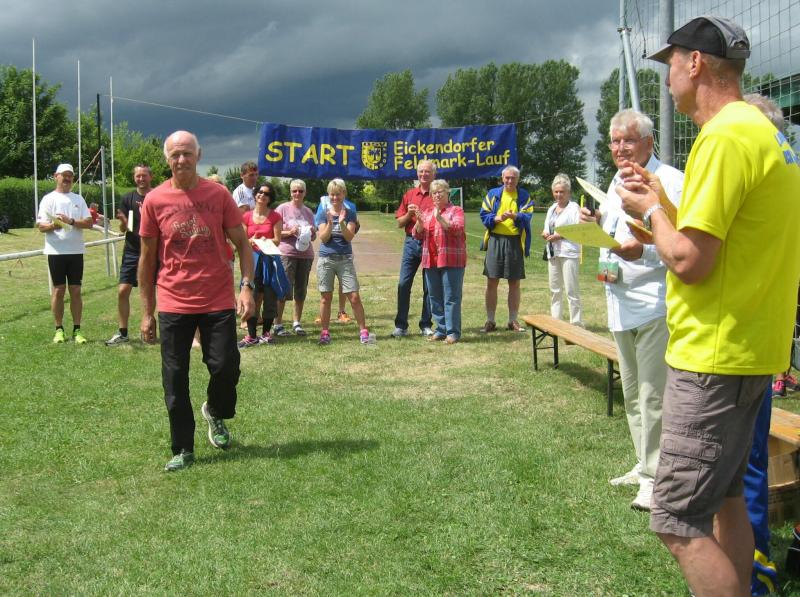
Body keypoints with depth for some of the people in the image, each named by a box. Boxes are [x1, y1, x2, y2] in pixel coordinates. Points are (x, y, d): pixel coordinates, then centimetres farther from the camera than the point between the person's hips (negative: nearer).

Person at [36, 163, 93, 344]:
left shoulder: (78, 199, 10)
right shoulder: (48, 199, 1)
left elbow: (89, 222, 1)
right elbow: (41, 226, -5)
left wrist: (71, 221, -15)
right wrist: (53, 225, -26)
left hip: (76, 251, 2)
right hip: (56, 251, -2)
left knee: (76, 291, 3)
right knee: (58, 290, 3)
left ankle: (77, 330, 9)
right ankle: (59, 329, 13)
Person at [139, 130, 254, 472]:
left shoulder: (218, 194, 0)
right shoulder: (155, 200, 0)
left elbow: (241, 243, 5)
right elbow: (147, 257, 6)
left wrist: (247, 286, -9)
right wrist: (147, 313, 4)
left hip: (218, 302, 0)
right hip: (173, 304, 1)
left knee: (226, 368, -2)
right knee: (175, 380, 4)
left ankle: (215, 413, 31)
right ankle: (183, 450, 17)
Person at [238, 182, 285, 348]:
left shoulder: (275, 217, 2)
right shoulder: (247, 217, 6)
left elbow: (277, 240, -2)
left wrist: (265, 241, -20)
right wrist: (251, 242, -14)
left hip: (269, 259, 0)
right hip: (252, 258, 0)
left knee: (270, 296, 2)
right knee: (251, 297, -6)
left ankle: (266, 333, 16)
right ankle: (251, 336, -2)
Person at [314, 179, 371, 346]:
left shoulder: (350, 214, 4)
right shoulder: (323, 214, 4)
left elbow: (349, 237, -7)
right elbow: (323, 238, -6)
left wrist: (342, 223, -23)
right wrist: (330, 223, -22)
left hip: (345, 259, 0)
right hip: (326, 259, 0)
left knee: (354, 297, -5)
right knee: (326, 297, 3)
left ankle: (363, 331, 1)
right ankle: (325, 332, 10)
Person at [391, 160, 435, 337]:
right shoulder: (409, 194, 11)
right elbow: (399, 223, 13)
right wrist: (409, 214, -6)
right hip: (411, 242, 3)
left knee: (429, 287, 4)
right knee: (403, 284, -3)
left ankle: (426, 325, 13)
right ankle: (401, 325, 3)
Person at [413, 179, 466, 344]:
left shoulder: (456, 211, 3)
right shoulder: (427, 212, 18)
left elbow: (458, 229, -14)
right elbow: (417, 235, 12)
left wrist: (440, 218, -22)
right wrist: (419, 222, -8)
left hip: (451, 261, -6)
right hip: (431, 261, 6)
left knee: (451, 297, -6)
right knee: (434, 297, 8)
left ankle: (453, 332, -3)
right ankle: (441, 329, 17)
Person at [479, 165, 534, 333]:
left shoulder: (524, 196, 6)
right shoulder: (493, 194, 8)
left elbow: (527, 217, -7)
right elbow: (484, 215, 0)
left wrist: (514, 216, -27)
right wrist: (497, 219, -19)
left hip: (515, 242, 0)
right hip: (495, 240, 0)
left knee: (514, 283, 7)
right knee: (492, 282, 1)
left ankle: (513, 320, 17)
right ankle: (490, 321, 10)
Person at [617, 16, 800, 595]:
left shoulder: (725, 136, -19)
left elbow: (689, 261, -22)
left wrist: (651, 209, -5)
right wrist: (665, 203, 11)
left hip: (715, 353, -10)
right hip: (753, 348, 10)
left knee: (679, 519, -5)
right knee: (725, 497, 20)